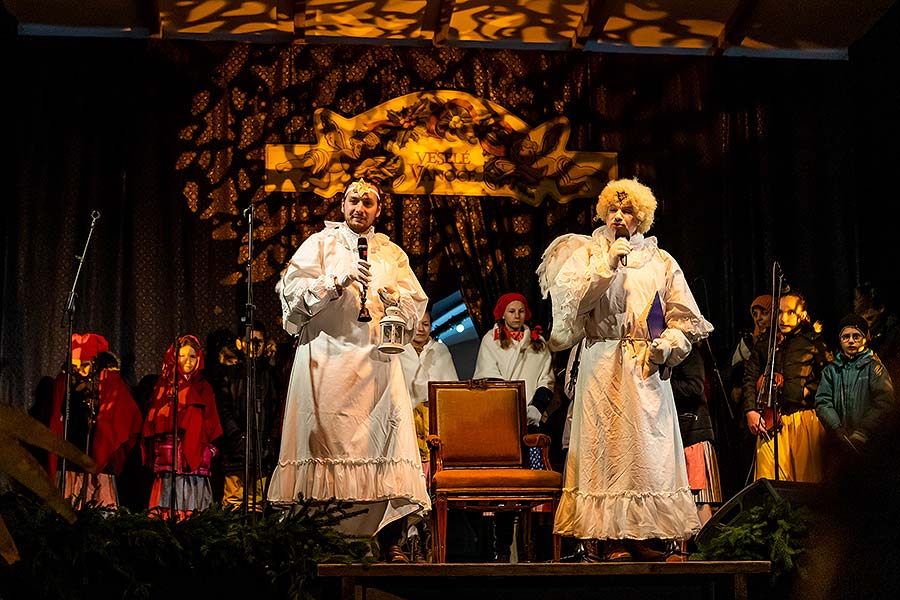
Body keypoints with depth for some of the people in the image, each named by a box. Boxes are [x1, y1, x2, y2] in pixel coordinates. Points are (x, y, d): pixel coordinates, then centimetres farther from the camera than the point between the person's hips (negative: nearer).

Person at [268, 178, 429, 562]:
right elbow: (292, 290, -1)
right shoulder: (319, 244, 13)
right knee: (325, 439, -10)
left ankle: (390, 539, -7)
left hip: (377, 359, 2)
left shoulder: (392, 254, 21)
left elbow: (417, 303, 15)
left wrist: (393, 298, -6)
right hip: (326, 358, -2)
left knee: (386, 436, -9)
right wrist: (339, 282, -12)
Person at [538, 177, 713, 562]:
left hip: (648, 369, 2)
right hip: (602, 367, -2)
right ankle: (613, 538, -8)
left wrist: (666, 344, -6)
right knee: (608, 447, -8)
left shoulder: (660, 262, 16)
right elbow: (571, 300, -5)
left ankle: (643, 536, 0)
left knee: (649, 447, -3)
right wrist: (607, 266, -9)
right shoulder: (587, 253, 11)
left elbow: (685, 318, 11)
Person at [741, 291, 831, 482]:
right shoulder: (764, 345, 20)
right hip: (770, 422, 2)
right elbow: (750, 379, 14)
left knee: (808, 483, -7)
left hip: (805, 420, -2)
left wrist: (808, 391, -7)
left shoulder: (814, 342, 11)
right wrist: (750, 411, 1)